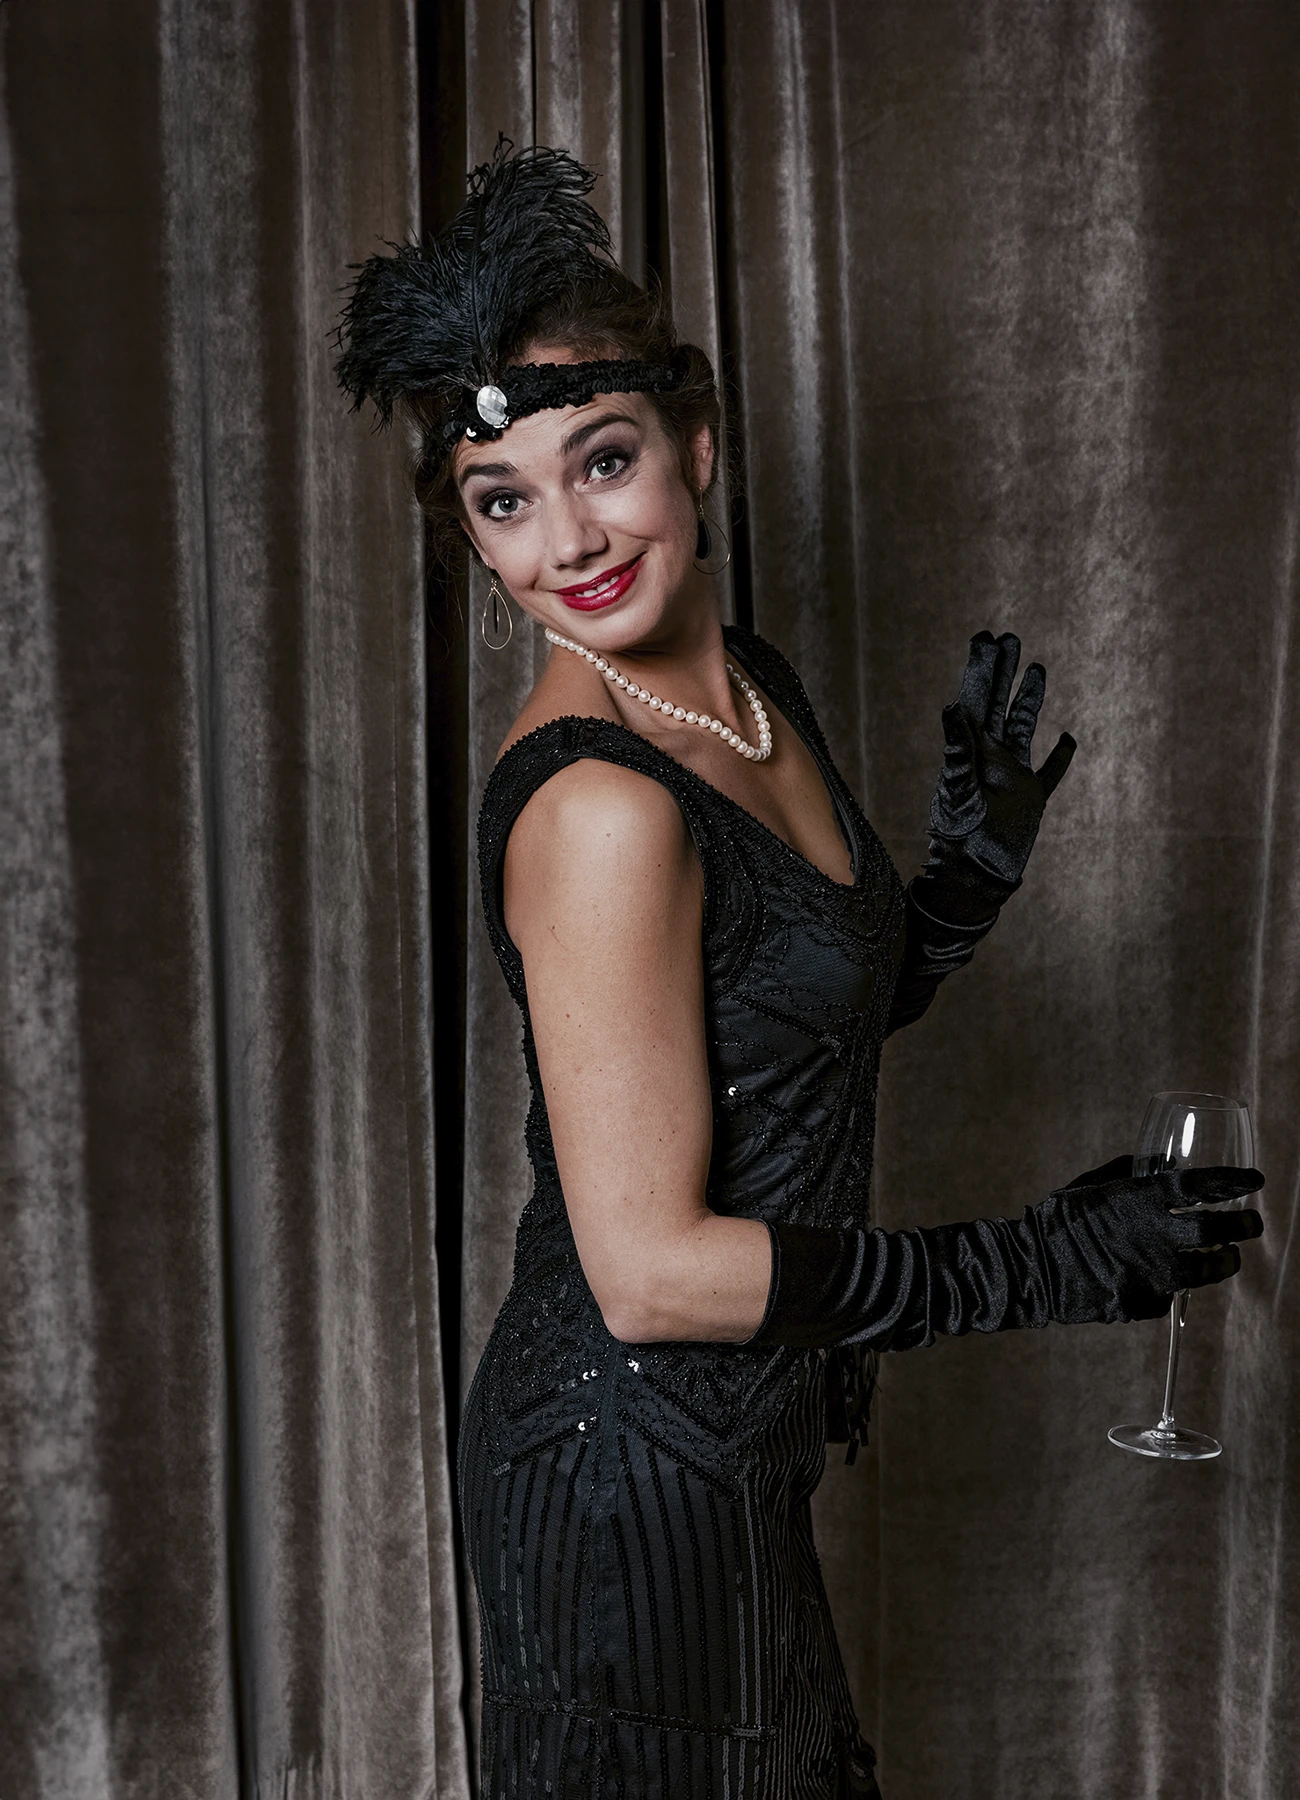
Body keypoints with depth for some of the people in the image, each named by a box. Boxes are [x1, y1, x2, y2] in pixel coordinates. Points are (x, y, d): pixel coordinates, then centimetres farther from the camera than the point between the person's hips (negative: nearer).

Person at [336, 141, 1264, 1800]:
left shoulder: (753, 688, 0)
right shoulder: (596, 804, -27)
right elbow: (652, 1272, -26)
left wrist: (979, 852, -4)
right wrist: (1037, 1267, -19)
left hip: (738, 1439, 8)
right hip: (630, 1463, -8)